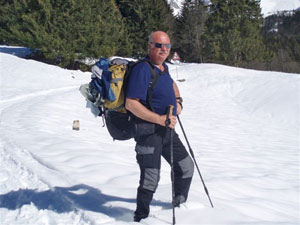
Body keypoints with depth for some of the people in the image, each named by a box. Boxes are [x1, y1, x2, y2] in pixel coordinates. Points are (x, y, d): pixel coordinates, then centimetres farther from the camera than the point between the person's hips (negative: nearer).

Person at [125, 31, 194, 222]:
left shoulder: (163, 67, 9)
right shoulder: (142, 70, -18)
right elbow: (131, 104, -24)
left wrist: (178, 100, 14)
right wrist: (160, 119, -26)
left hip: (166, 130, 9)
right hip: (148, 131, -9)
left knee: (186, 166, 18)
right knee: (150, 179, -8)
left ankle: (180, 203, 39)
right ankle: (141, 217, 13)